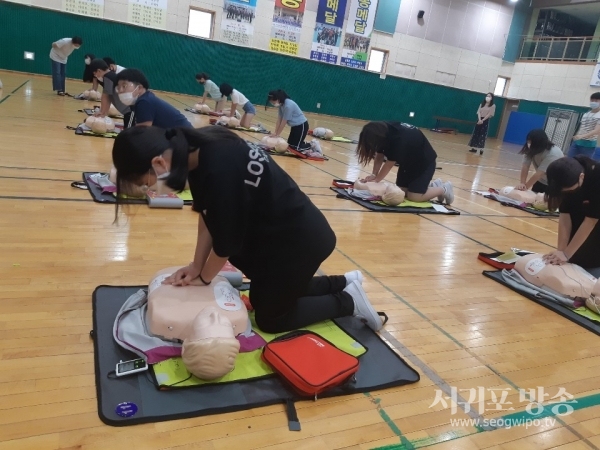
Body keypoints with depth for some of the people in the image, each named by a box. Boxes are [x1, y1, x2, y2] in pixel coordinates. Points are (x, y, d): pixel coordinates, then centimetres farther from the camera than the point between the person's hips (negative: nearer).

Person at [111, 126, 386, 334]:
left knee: (270, 318, 9)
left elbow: (226, 242, -21)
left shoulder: (219, 170, -35)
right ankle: (344, 283, 32)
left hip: (299, 241, -9)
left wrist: (203, 278, -4)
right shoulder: (196, 148, -9)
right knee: (263, 297, 24)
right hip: (275, 233, 9)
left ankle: (348, 301, 19)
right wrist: (196, 266, 2)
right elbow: (208, 214, 1)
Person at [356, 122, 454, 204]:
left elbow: (389, 163, -30)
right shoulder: (383, 131, -15)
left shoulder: (398, 139, -38)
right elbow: (379, 157, -9)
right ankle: (432, 185, 21)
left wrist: (375, 180, -22)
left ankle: (444, 189, 8)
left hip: (424, 161, -8)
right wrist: (374, 174, -21)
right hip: (409, 160, 8)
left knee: (414, 196, -14)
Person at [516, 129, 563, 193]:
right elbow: (525, 166, -23)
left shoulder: (552, 154, -34)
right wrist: (522, 183, -35)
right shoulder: (530, 150, -15)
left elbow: (539, 174, -36)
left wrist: (525, 187, -35)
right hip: (542, 181, 6)